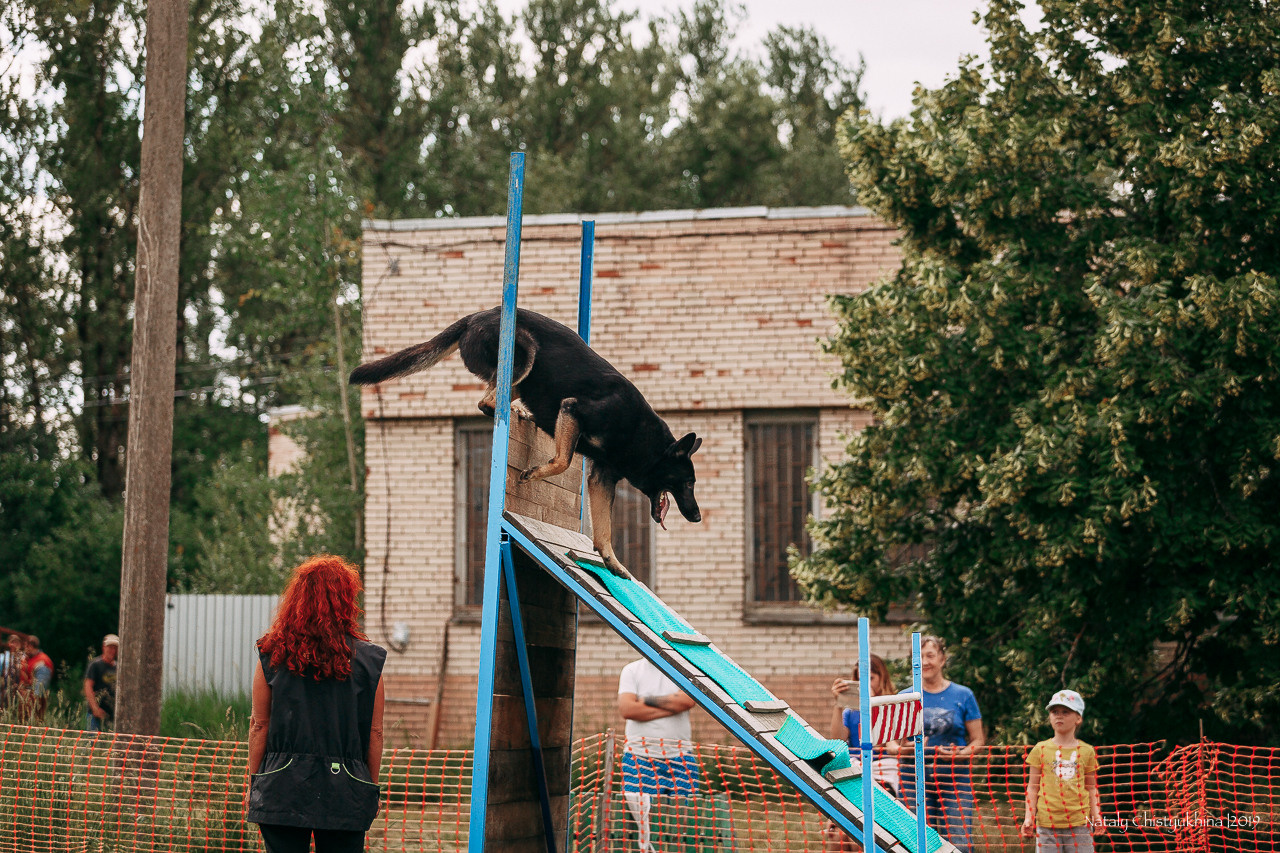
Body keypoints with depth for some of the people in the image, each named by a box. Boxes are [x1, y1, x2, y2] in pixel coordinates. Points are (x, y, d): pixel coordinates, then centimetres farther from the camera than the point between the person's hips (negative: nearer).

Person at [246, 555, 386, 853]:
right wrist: (373, 789, 11)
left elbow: (259, 726, 2)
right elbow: (375, 733, 1)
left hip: (282, 790, 1)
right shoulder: (368, 661, -3)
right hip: (345, 793, -1)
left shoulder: (273, 656, -1)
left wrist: (254, 783, 11)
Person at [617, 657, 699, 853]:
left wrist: (648, 700, -8)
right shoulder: (632, 670, 8)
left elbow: (687, 701, -12)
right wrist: (672, 706, -8)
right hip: (639, 756, 0)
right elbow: (626, 709, -8)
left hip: (680, 758, 0)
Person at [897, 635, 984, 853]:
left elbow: (978, 740, 7)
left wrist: (961, 753, -14)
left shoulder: (963, 695, 8)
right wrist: (910, 749, -14)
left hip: (955, 781, -1)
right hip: (915, 781, 1)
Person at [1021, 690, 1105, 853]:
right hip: (1047, 824, 0)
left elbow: (1091, 788, 13)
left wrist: (1096, 816, 4)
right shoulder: (1041, 750, 6)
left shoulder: (1086, 751, 7)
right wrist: (1029, 818, 1)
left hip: (1079, 823, 0)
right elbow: (1033, 787, 8)